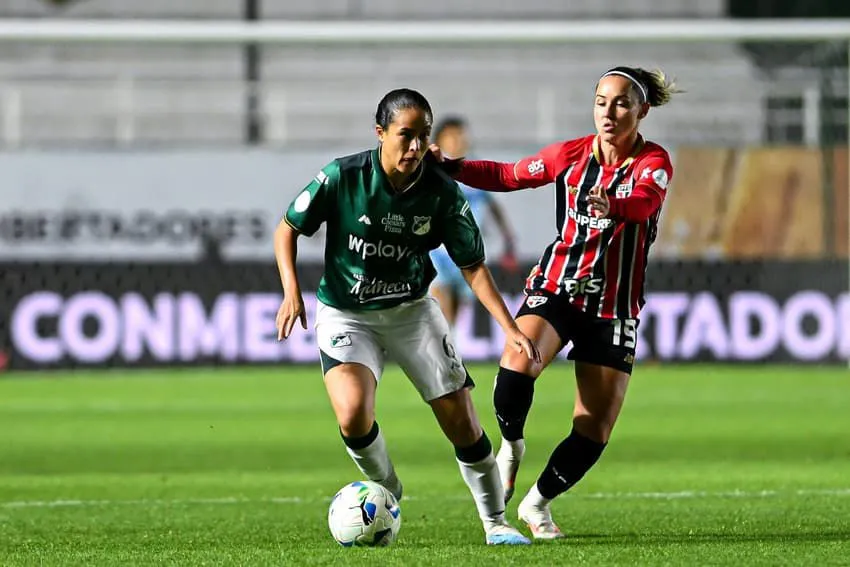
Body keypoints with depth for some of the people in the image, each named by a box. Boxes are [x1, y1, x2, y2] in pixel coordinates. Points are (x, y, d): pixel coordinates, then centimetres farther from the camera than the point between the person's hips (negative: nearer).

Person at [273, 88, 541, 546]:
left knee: (461, 419, -4)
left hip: (411, 310, 2)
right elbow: (288, 229, -5)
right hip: (345, 314, -2)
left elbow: (473, 266, -3)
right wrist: (292, 292, -19)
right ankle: (387, 495, 5)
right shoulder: (342, 177, -19)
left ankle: (496, 523, 15)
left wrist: (510, 329, -12)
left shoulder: (443, 193, -13)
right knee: (353, 415, -26)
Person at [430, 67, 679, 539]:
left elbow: (643, 203, -30)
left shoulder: (653, 163, -8)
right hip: (556, 288, 1)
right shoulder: (571, 154, 1)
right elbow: (508, 176, 12)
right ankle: (511, 447, 0)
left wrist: (610, 203, -53)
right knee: (516, 368, -30)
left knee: (594, 434, -3)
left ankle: (538, 502, 23)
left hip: (613, 308, -1)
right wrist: (450, 167, -4)